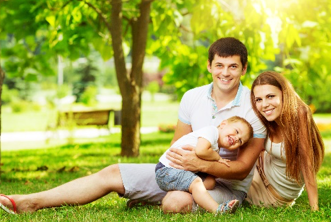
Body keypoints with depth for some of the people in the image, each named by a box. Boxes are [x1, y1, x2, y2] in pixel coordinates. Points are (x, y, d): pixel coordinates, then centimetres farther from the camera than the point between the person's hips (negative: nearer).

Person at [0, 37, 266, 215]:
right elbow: (177, 146, 8)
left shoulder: (254, 107, -13)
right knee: (113, 173, -7)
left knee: (176, 202, -41)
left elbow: (243, 167, -14)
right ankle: (31, 202, -9)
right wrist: (181, 159, -15)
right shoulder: (192, 98, 3)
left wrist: (201, 165, -29)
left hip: (227, 185, -5)